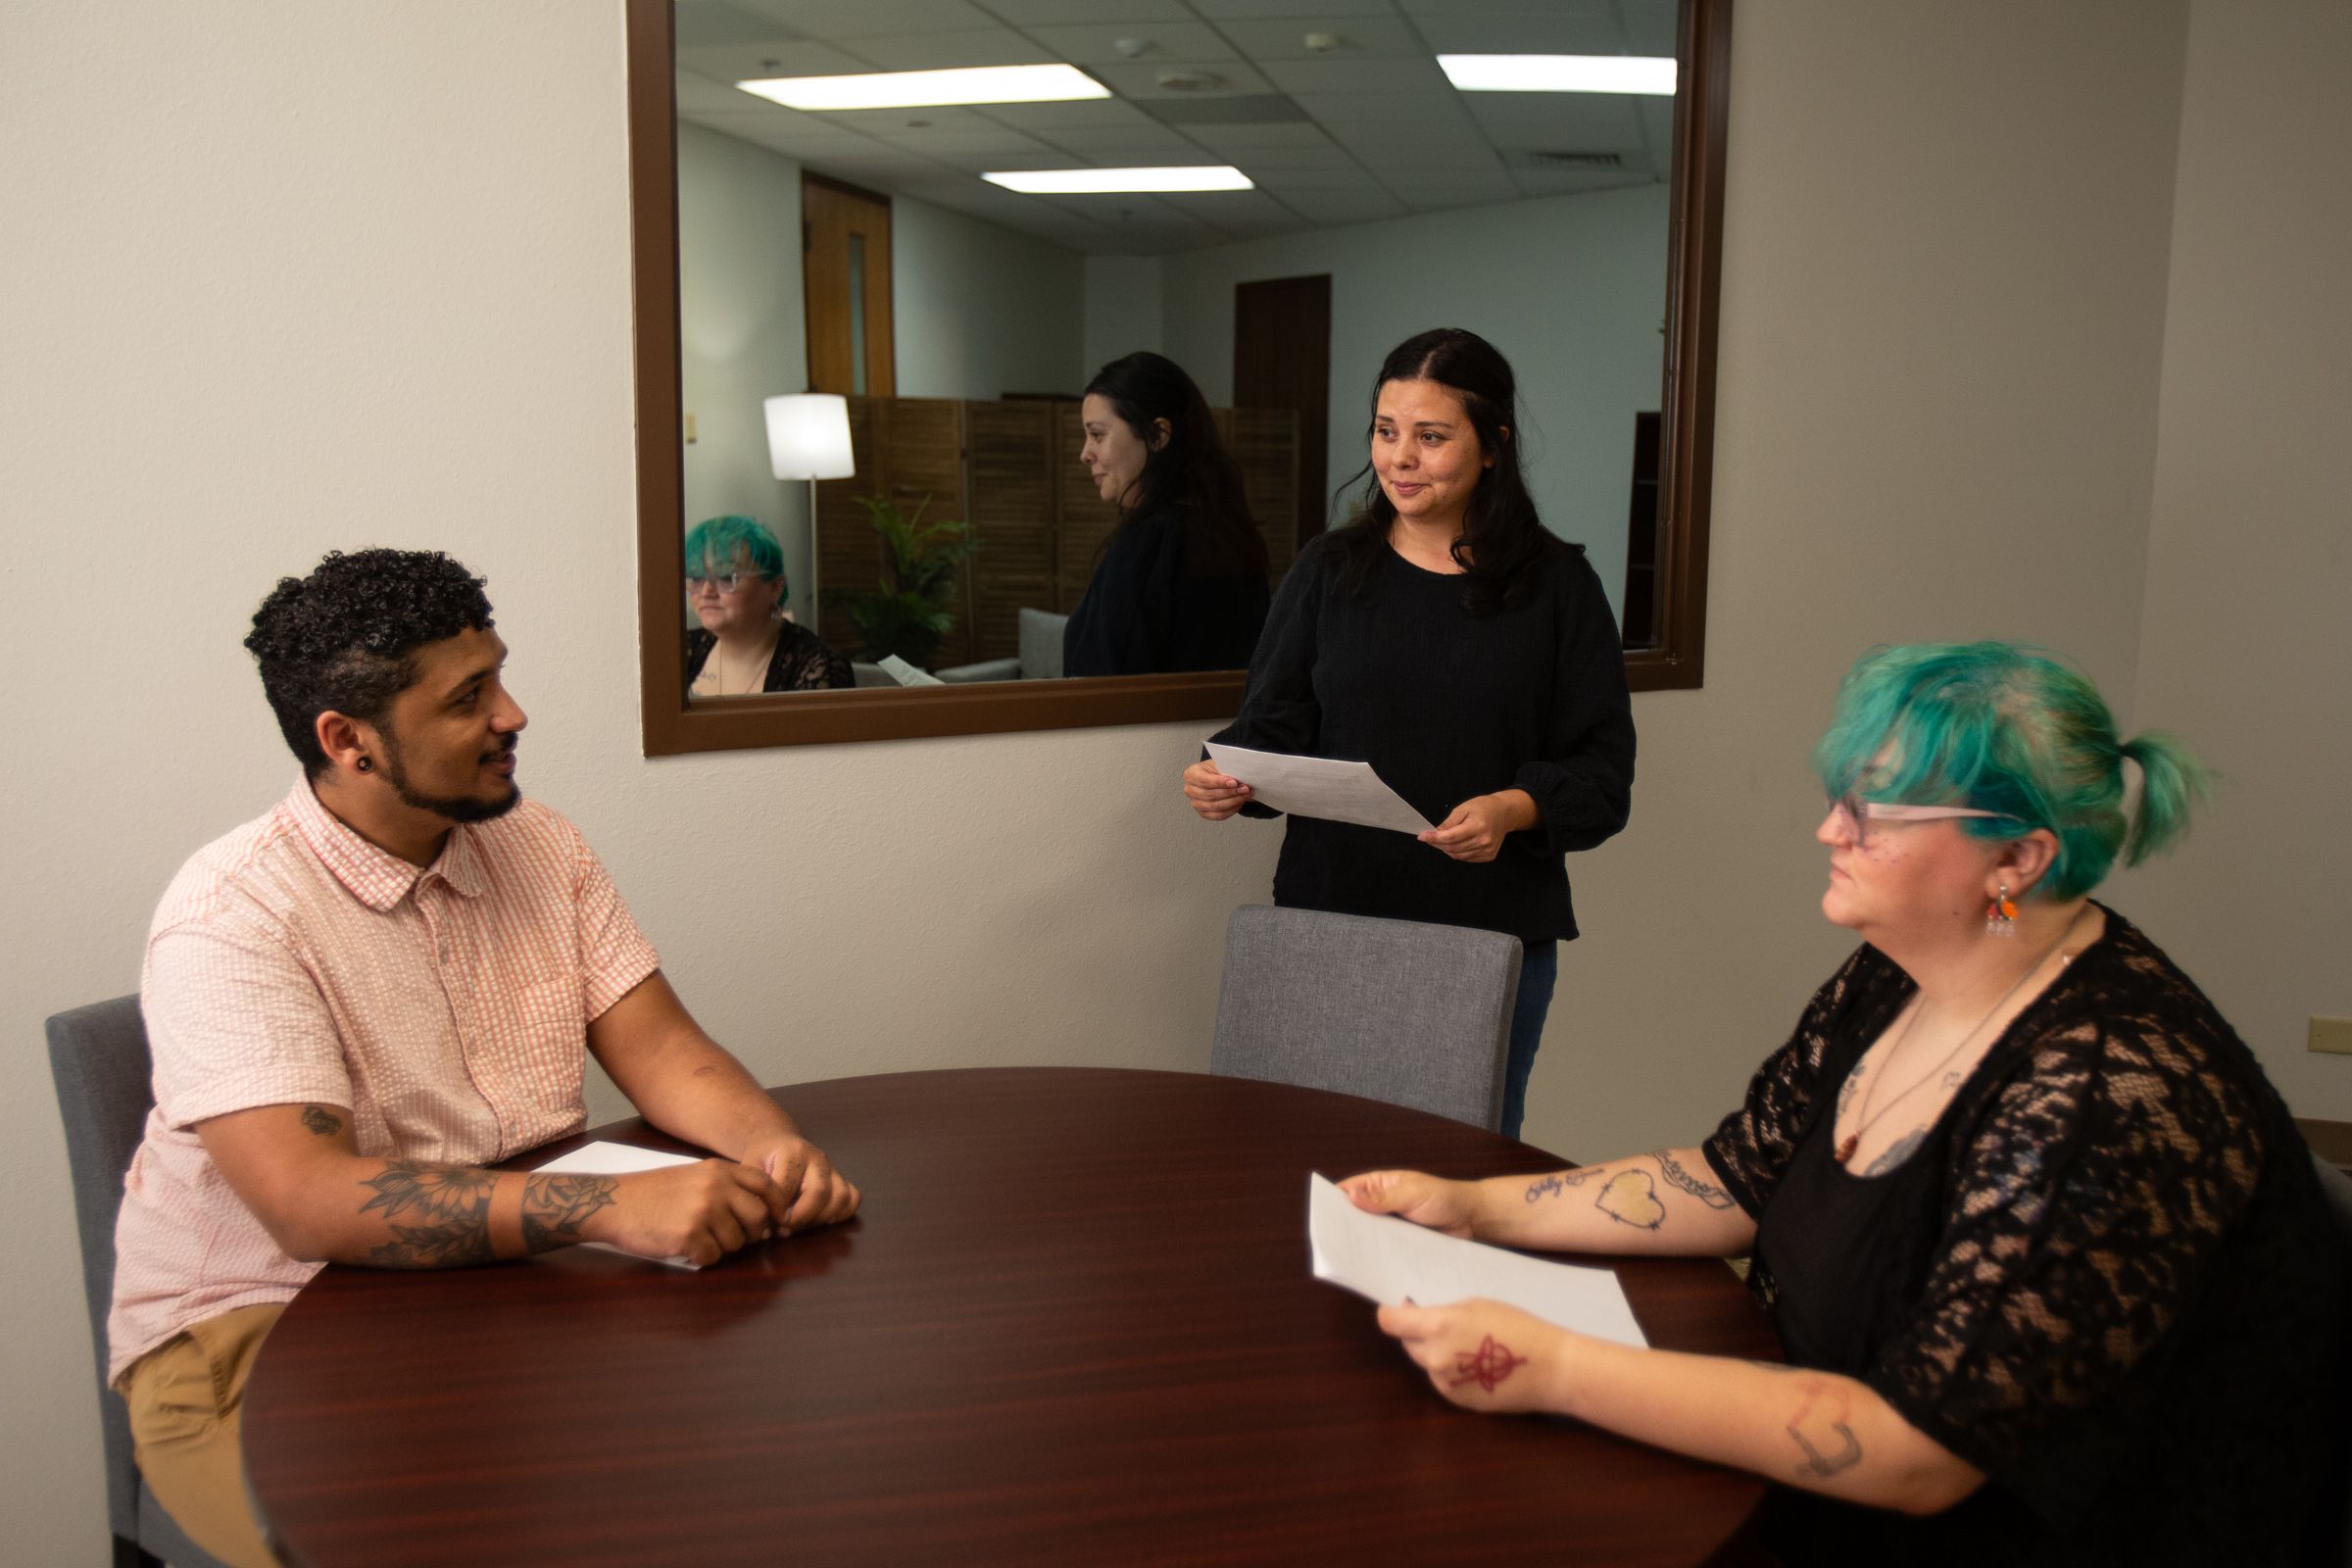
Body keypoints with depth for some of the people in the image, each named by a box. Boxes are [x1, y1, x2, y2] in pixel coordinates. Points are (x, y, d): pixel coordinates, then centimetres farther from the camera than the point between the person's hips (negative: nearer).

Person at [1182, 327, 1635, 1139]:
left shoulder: (1556, 584, 0)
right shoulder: (1329, 570, 6)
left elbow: (1604, 767, -2)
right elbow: (1273, 723, 6)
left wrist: (1517, 809, -20)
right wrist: (1227, 779, -15)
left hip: (1497, 931, -1)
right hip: (1332, 918, 1)